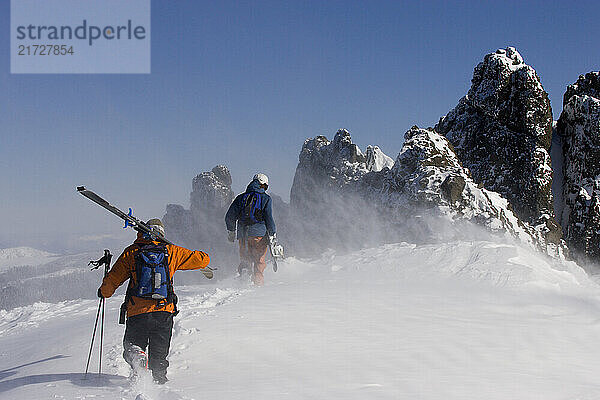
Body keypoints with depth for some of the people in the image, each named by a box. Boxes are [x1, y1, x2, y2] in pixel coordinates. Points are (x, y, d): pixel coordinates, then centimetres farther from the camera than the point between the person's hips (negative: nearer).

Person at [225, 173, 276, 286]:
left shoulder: (241, 197, 11)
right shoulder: (265, 198, 0)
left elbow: (229, 216, 12)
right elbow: (268, 218, -7)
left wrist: (231, 231, 24)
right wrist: (272, 234, 2)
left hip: (243, 235, 3)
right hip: (259, 234, -3)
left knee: (244, 260, 13)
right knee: (259, 262, 5)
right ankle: (258, 283, -1)